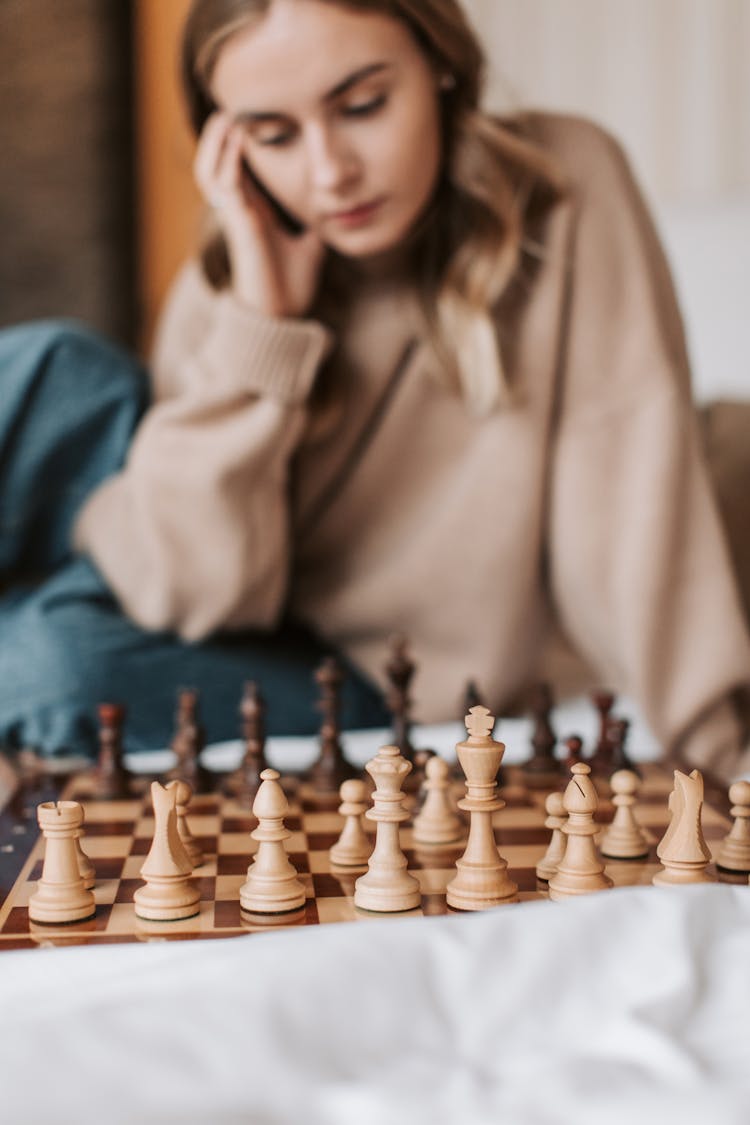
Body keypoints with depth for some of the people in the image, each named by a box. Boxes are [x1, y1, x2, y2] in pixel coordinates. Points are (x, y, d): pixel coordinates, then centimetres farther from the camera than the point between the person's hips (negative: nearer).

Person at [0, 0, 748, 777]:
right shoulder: (229, 285, -8)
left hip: (374, 693, -2)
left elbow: (636, 508, -16)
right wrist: (262, 321, -23)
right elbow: (197, 590, -18)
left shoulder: (567, 192, -14)